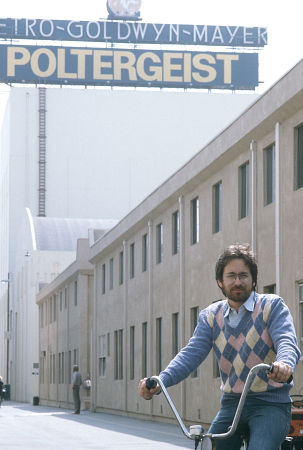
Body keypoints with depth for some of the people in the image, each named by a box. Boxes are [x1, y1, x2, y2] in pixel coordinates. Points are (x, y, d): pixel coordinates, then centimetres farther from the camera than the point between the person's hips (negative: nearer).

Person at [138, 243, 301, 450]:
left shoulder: (273, 305, -1)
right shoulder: (211, 315, 10)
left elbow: (287, 342, -18)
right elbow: (193, 352, -4)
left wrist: (285, 364, -44)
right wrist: (160, 382, -23)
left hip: (271, 404, -4)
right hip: (231, 404, 4)